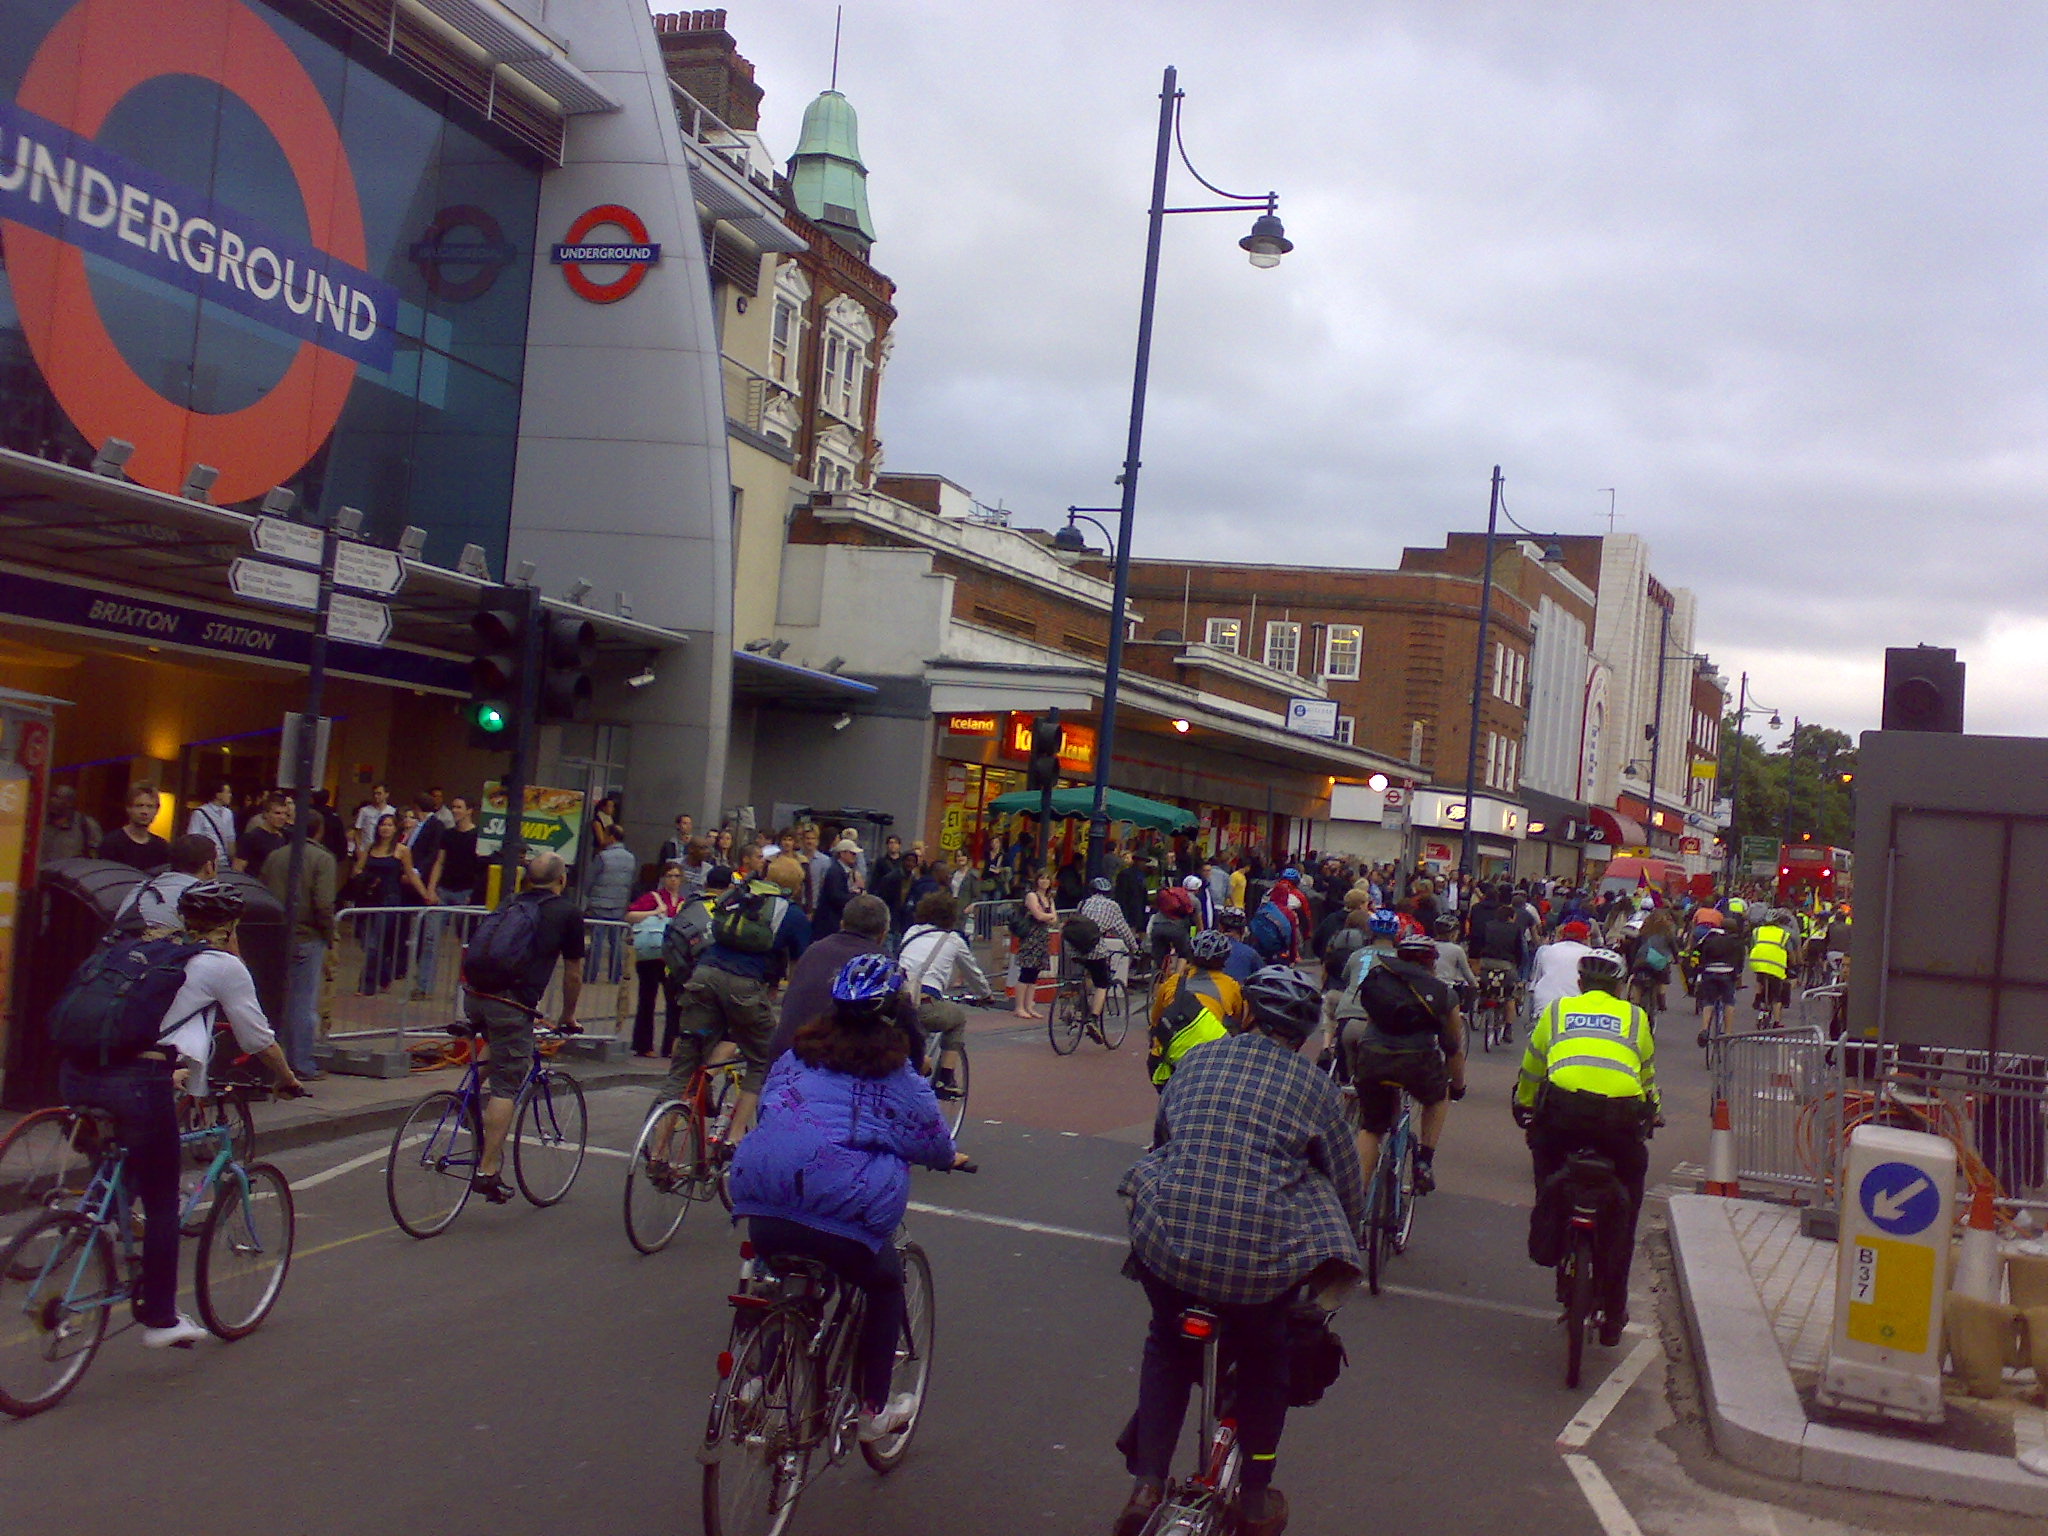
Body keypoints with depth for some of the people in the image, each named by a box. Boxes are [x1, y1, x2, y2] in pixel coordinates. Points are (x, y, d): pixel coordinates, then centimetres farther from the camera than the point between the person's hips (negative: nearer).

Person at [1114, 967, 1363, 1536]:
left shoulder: (1198, 1059, 12)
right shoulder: (1313, 1084, 6)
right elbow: (1348, 1188, 10)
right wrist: (1335, 1238, 30)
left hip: (1167, 1239, 2)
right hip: (1262, 1257, -1)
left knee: (1167, 1346, 30)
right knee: (1263, 1359, 29)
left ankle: (1146, 1487, 22)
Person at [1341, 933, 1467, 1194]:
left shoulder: (1377, 979, 24)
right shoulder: (1442, 993, 21)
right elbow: (1454, 1048, 29)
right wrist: (1458, 1087, 46)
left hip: (1371, 1058, 1)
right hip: (1418, 1062, -1)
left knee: (1370, 1127, 22)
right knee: (1438, 1098, 32)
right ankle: (1425, 1163, 22)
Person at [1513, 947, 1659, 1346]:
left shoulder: (1557, 1010, 24)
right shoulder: (1635, 1017, 25)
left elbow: (1530, 1071, 33)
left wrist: (1525, 1110, 50)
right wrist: (1651, 1116, 54)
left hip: (1563, 1110, -1)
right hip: (1624, 1116, 1)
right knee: (1621, 1216, 17)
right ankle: (1613, 1315, 22)